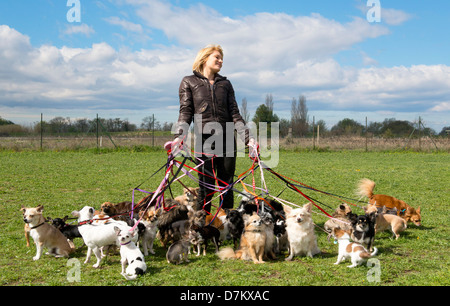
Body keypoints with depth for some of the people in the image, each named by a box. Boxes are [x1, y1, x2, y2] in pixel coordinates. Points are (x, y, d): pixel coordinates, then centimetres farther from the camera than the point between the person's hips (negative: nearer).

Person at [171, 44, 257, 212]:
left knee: (227, 187, 4)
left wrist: (248, 137, -2)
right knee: (206, 188, -6)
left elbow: (234, 114, 11)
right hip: (204, 140, -3)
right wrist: (179, 136, -17)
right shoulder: (189, 82, 9)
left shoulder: (225, 83, 17)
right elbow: (185, 112, 0)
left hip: (227, 140, 3)